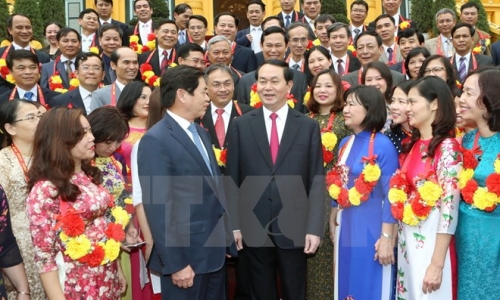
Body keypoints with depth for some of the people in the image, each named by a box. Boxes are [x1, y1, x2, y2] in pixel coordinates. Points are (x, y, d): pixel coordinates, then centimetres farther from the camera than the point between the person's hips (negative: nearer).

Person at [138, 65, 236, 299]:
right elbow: (157, 207, -19)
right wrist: (175, 263, -19)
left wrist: (225, 239, 13)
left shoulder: (200, 133, 11)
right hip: (186, 254, -8)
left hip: (214, 250, 8)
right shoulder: (156, 140, -16)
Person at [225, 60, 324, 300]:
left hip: (294, 228, 0)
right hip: (253, 228, 1)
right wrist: (234, 225, -3)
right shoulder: (241, 125, 2)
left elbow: (317, 181, -1)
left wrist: (314, 228, -7)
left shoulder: (308, 126, 1)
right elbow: (232, 178, 2)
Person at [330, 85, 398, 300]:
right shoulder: (345, 143, 7)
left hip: (372, 227, -7)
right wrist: (333, 221, 16)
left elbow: (390, 195, -16)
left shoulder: (383, 145, -14)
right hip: (345, 226, 7)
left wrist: (386, 238, -17)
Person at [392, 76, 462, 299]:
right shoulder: (413, 145, 8)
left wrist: (437, 264, -19)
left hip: (431, 243, -7)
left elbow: (450, 206, -18)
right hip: (406, 242, 7)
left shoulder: (447, 147, -13)